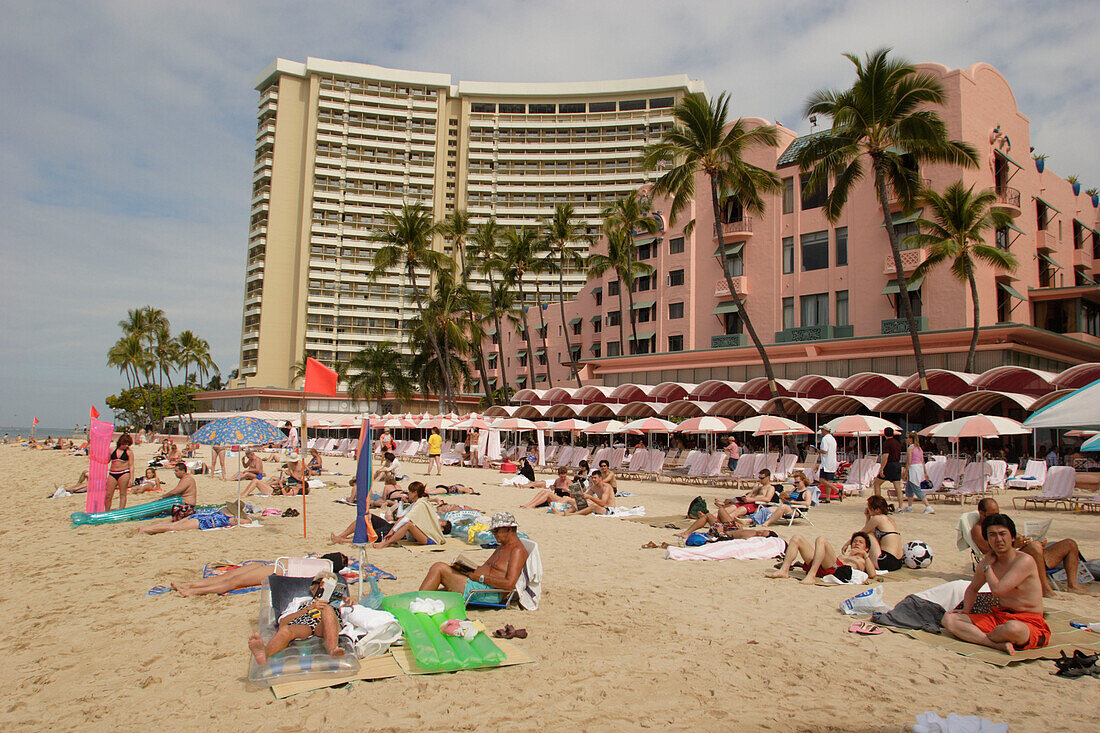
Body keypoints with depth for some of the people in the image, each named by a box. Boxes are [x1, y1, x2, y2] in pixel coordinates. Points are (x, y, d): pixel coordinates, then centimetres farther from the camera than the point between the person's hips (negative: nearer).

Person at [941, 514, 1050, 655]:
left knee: (1013, 628, -44)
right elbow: (973, 588, 27)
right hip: (999, 617, 7)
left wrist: (987, 566, -8)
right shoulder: (989, 560, 8)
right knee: (948, 619, -10)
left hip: (1030, 623, -7)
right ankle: (998, 644, -27)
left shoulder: (1025, 561, -14)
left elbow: (997, 589, -25)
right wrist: (965, 611, 11)